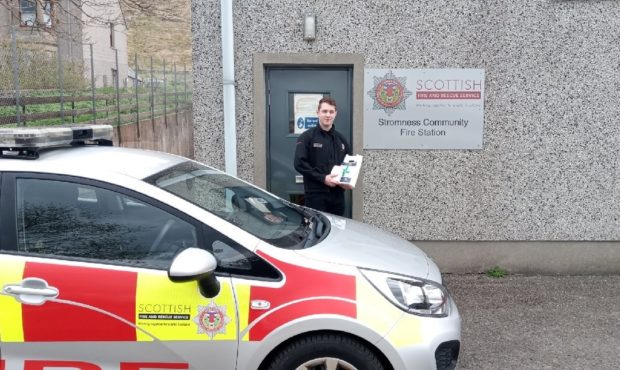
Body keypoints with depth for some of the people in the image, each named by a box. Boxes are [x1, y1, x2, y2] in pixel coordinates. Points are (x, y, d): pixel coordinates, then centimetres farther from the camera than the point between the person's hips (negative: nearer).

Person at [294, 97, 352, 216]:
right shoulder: (307, 137, -1)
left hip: (337, 195, 5)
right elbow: (300, 164, -11)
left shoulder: (341, 139, 16)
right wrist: (322, 178, -18)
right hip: (315, 195, -5)